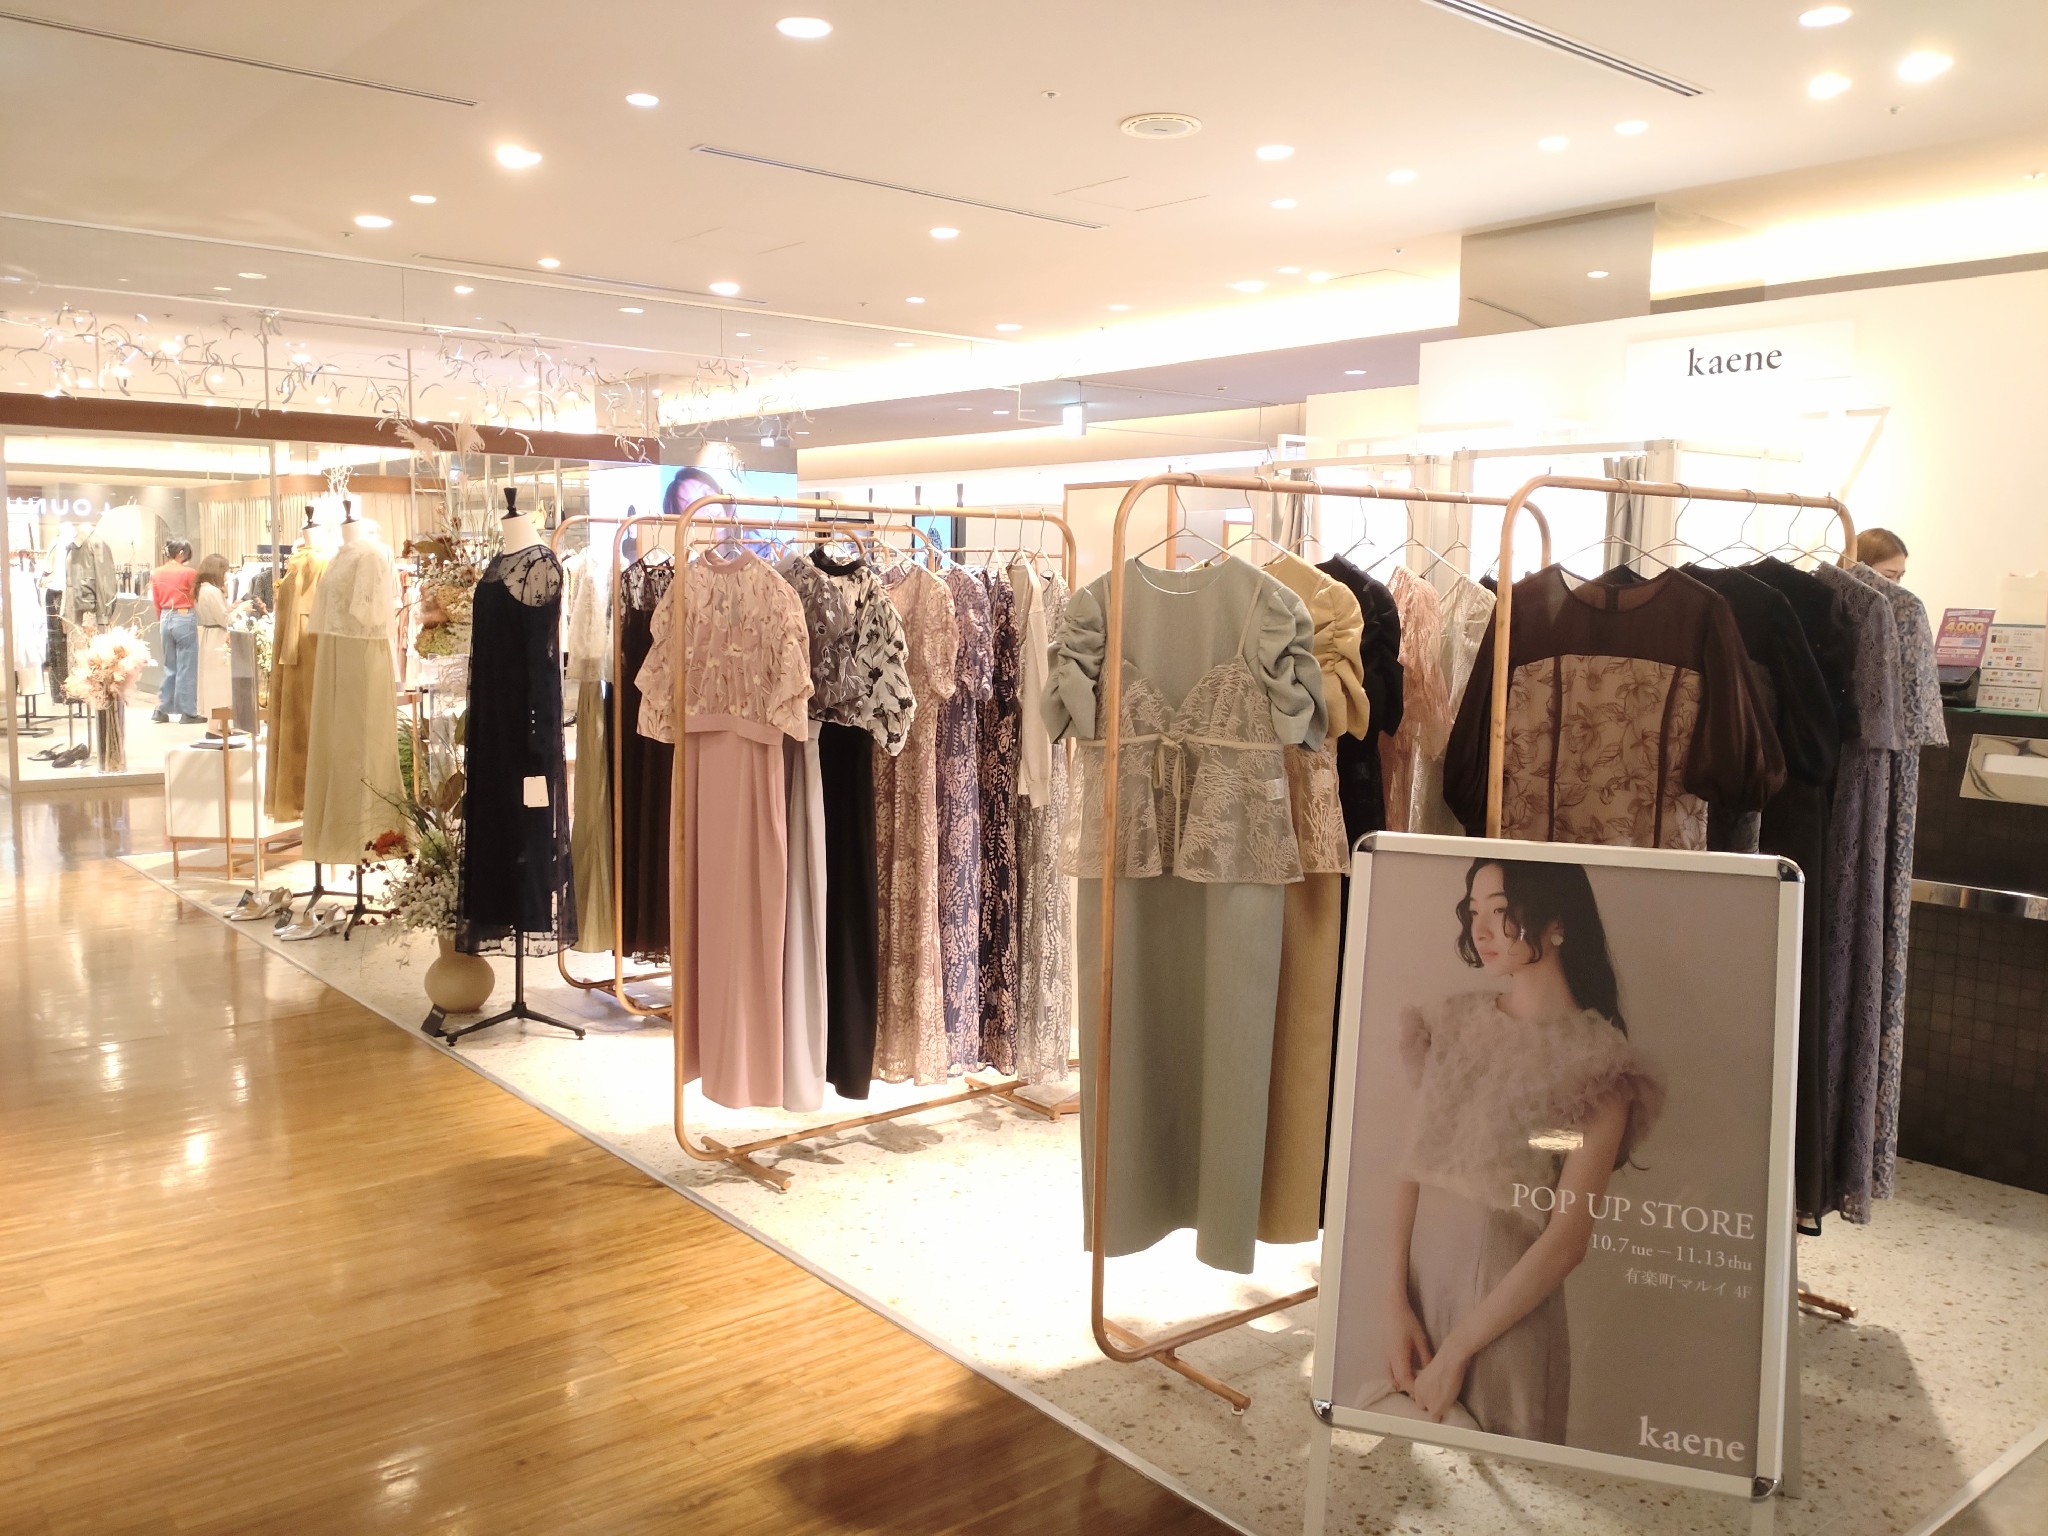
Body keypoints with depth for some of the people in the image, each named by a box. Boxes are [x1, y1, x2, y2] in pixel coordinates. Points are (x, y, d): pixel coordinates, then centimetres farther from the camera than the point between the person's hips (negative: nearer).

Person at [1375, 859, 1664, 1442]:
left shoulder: (1595, 1060, -10)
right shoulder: (1456, 1022, 5)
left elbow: (1567, 1240, -15)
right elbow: (1413, 1170, 2)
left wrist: (1455, 1351, -14)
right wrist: (1396, 1303, -9)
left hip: (1505, 1303, -5)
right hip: (1418, 1276, 5)